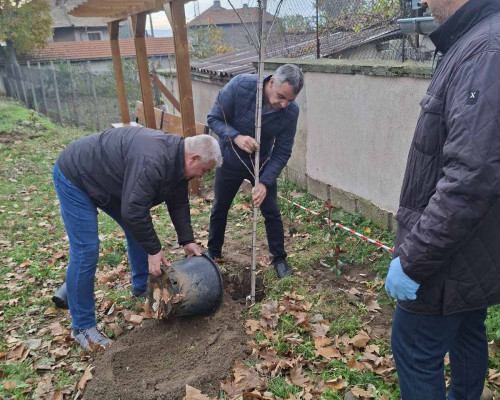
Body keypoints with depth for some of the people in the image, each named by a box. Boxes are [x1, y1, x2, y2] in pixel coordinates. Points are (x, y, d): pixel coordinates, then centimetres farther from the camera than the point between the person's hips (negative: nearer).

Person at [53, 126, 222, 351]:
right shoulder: (152, 161, -36)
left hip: (107, 179, 10)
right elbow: (133, 211, -36)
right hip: (75, 178, -9)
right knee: (86, 250, -10)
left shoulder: (177, 159, -5)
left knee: (139, 229, 11)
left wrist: (187, 240, -1)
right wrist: (153, 249, -24)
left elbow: (178, 203, 4)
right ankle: (82, 327, 4)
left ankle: (142, 287, 31)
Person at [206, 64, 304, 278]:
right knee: (219, 209, 13)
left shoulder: (291, 111, -23)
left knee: (271, 212, 2)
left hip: (262, 163, 0)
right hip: (230, 161, 0)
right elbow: (214, 118, -19)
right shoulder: (240, 86, -29)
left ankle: (279, 259, 23)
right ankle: (213, 252, 36)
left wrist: (265, 183, -29)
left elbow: (282, 152, -18)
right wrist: (236, 137, -38)